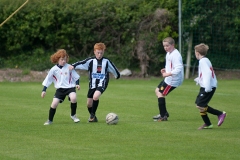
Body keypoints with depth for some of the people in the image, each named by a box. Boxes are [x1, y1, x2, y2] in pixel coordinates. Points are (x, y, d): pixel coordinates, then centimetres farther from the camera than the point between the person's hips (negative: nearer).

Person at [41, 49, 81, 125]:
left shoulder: (69, 67, -3)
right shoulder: (54, 69, -3)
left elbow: (76, 76, 9)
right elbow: (47, 80, 3)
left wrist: (77, 84, -4)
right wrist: (44, 90, 0)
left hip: (70, 87, -1)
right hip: (60, 89, 1)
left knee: (73, 98, -30)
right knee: (54, 103, -12)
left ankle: (73, 115, -7)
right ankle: (50, 120, 9)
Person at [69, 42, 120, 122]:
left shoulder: (106, 61, -1)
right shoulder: (91, 60, -4)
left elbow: (113, 69, 15)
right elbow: (81, 63, -16)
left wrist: (117, 75, 30)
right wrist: (73, 66, -34)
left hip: (102, 83, -2)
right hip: (93, 84, 2)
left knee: (96, 96, -28)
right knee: (89, 103, 6)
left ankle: (93, 114, -8)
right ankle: (92, 117, 32)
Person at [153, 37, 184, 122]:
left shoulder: (175, 55, -22)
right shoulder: (169, 53, 11)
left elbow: (178, 68, -30)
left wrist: (168, 73, -31)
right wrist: (165, 70, 8)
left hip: (173, 80, -11)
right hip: (168, 79, 11)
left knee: (160, 94, -8)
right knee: (157, 90, 19)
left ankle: (163, 116, -1)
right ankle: (164, 113, 25)